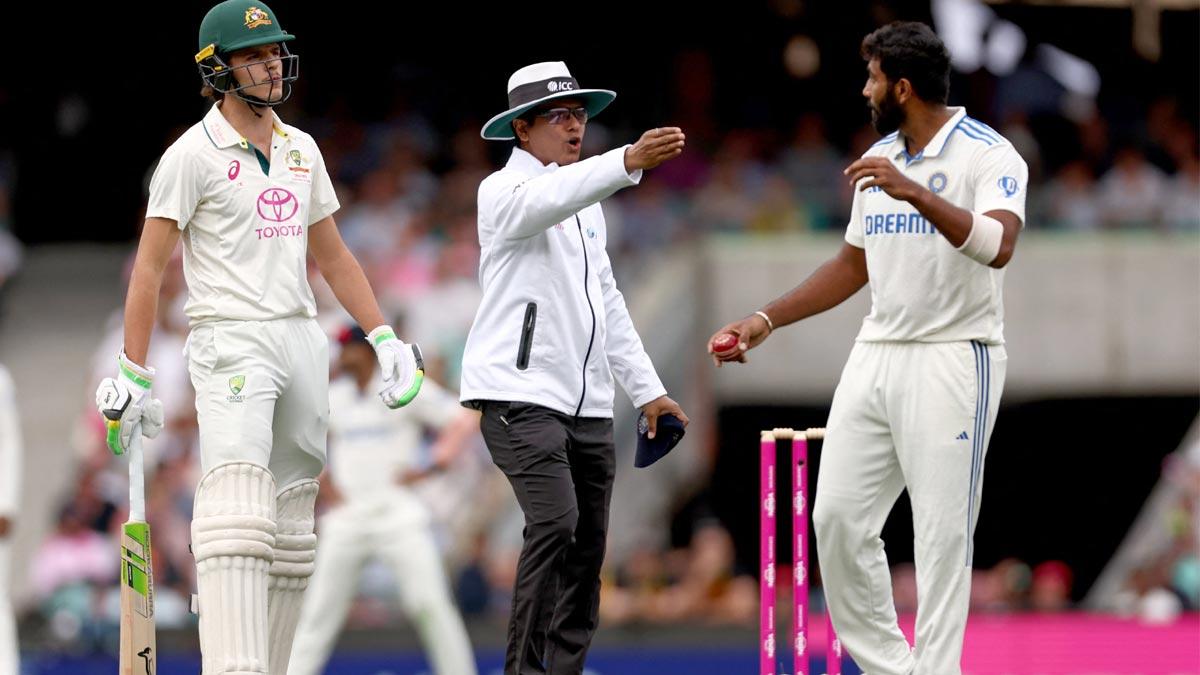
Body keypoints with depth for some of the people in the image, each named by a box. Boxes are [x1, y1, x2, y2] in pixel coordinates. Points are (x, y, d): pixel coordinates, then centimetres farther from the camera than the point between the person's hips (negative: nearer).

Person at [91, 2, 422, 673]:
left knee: (291, 533, 6)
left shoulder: (301, 149, 16)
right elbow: (149, 266, -6)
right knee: (240, 514, -22)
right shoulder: (196, 153, -4)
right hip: (231, 340, -7)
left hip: (303, 341, 7)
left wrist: (386, 338, 14)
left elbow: (333, 255, 23)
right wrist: (133, 375, -11)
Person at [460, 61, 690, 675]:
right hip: (520, 393, -8)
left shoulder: (586, 204, 21)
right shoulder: (504, 191, -5)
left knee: (588, 545, 5)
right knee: (554, 523, -22)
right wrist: (630, 162, -44)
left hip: (588, 403, 8)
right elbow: (546, 201, -30)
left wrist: (647, 389, 19)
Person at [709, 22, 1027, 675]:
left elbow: (997, 247, -28)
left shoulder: (987, 155, -11)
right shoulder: (877, 160, 13)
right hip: (876, 353, 8)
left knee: (942, 534, -7)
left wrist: (916, 194, -39)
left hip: (952, 359, -8)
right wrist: (766, 320, 17)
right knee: (837, 518, 3)